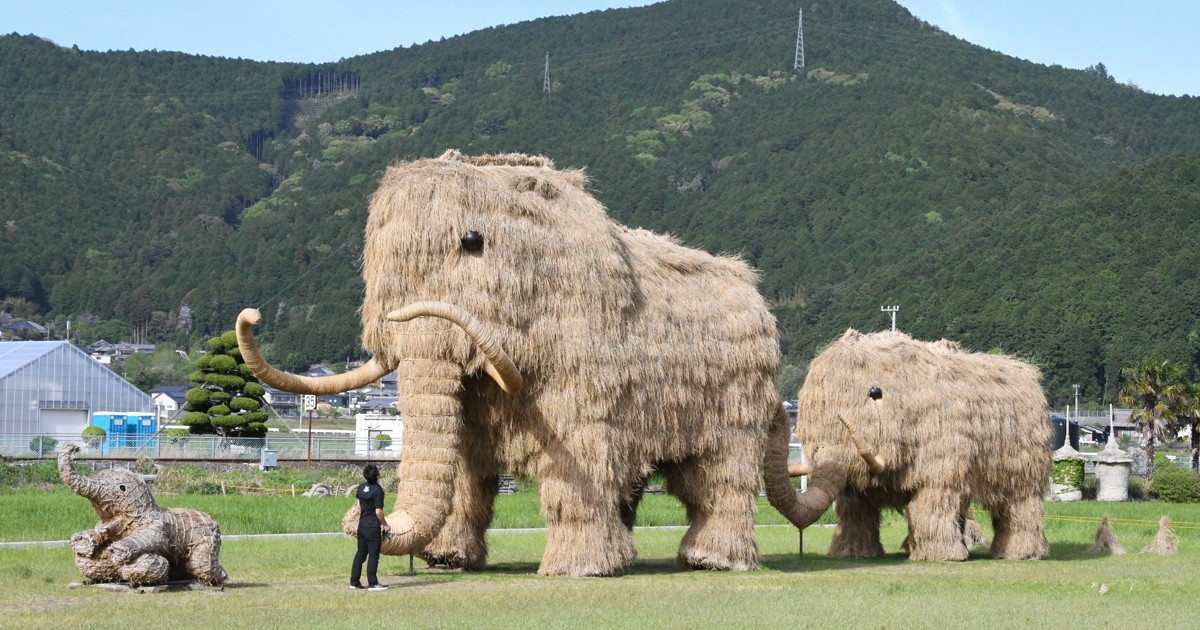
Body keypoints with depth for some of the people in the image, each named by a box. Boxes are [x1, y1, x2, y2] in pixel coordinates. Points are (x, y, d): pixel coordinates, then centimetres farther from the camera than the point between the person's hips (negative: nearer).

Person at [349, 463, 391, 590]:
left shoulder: (361, 487, 5)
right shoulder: (377, 490, -16)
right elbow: (378, 512, -17)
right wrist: (385, 525, -5)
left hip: (362, 526, 7)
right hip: (373, 527, -7)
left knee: (360, 553, 14)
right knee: (373, 555, -1)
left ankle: (354, 582, 16)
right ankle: (372, 583, 0)